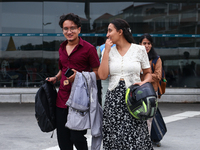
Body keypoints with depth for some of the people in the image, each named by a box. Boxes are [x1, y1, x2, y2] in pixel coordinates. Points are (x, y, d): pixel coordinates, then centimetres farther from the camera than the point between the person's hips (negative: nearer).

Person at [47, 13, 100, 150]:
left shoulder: (88, 48, -5)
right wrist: (55, 78, 12)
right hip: (62, 97, 6)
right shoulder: (62, 48, 15)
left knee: (76, 138, -7)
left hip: (80, 98, -6)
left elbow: (98, 73, -6)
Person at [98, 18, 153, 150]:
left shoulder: (139, 50, 3)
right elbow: (102, 75, -3)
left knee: (136, 139, -7)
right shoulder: (108, 51, 9)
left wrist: (144, 82, -10)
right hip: (113, 100, 2)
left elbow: (148, 73, 11)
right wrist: (107, 51, -2)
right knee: (114, 139, 0)